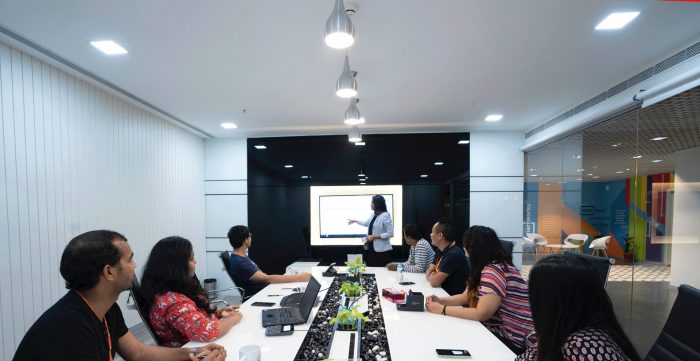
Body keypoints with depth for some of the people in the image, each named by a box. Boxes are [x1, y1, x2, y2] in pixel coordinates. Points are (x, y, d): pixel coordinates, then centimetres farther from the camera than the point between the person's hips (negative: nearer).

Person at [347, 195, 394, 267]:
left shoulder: (385, 216, -17)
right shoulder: (373, 214, 9)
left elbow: (390, 234, -19)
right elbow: (366, 223, 30)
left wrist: (374, 236, -18)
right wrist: (355, 221, 37)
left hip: (382, 250, -8)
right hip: (371, 248, 8)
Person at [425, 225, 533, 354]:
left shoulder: (494, 270, -24)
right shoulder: (488, 268, 8)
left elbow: (481, 314, -28)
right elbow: (466, 297, 13)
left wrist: (442, 309, -20)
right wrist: (440, 300, -3)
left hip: (510, 341, -8)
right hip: (496, 331, 8)